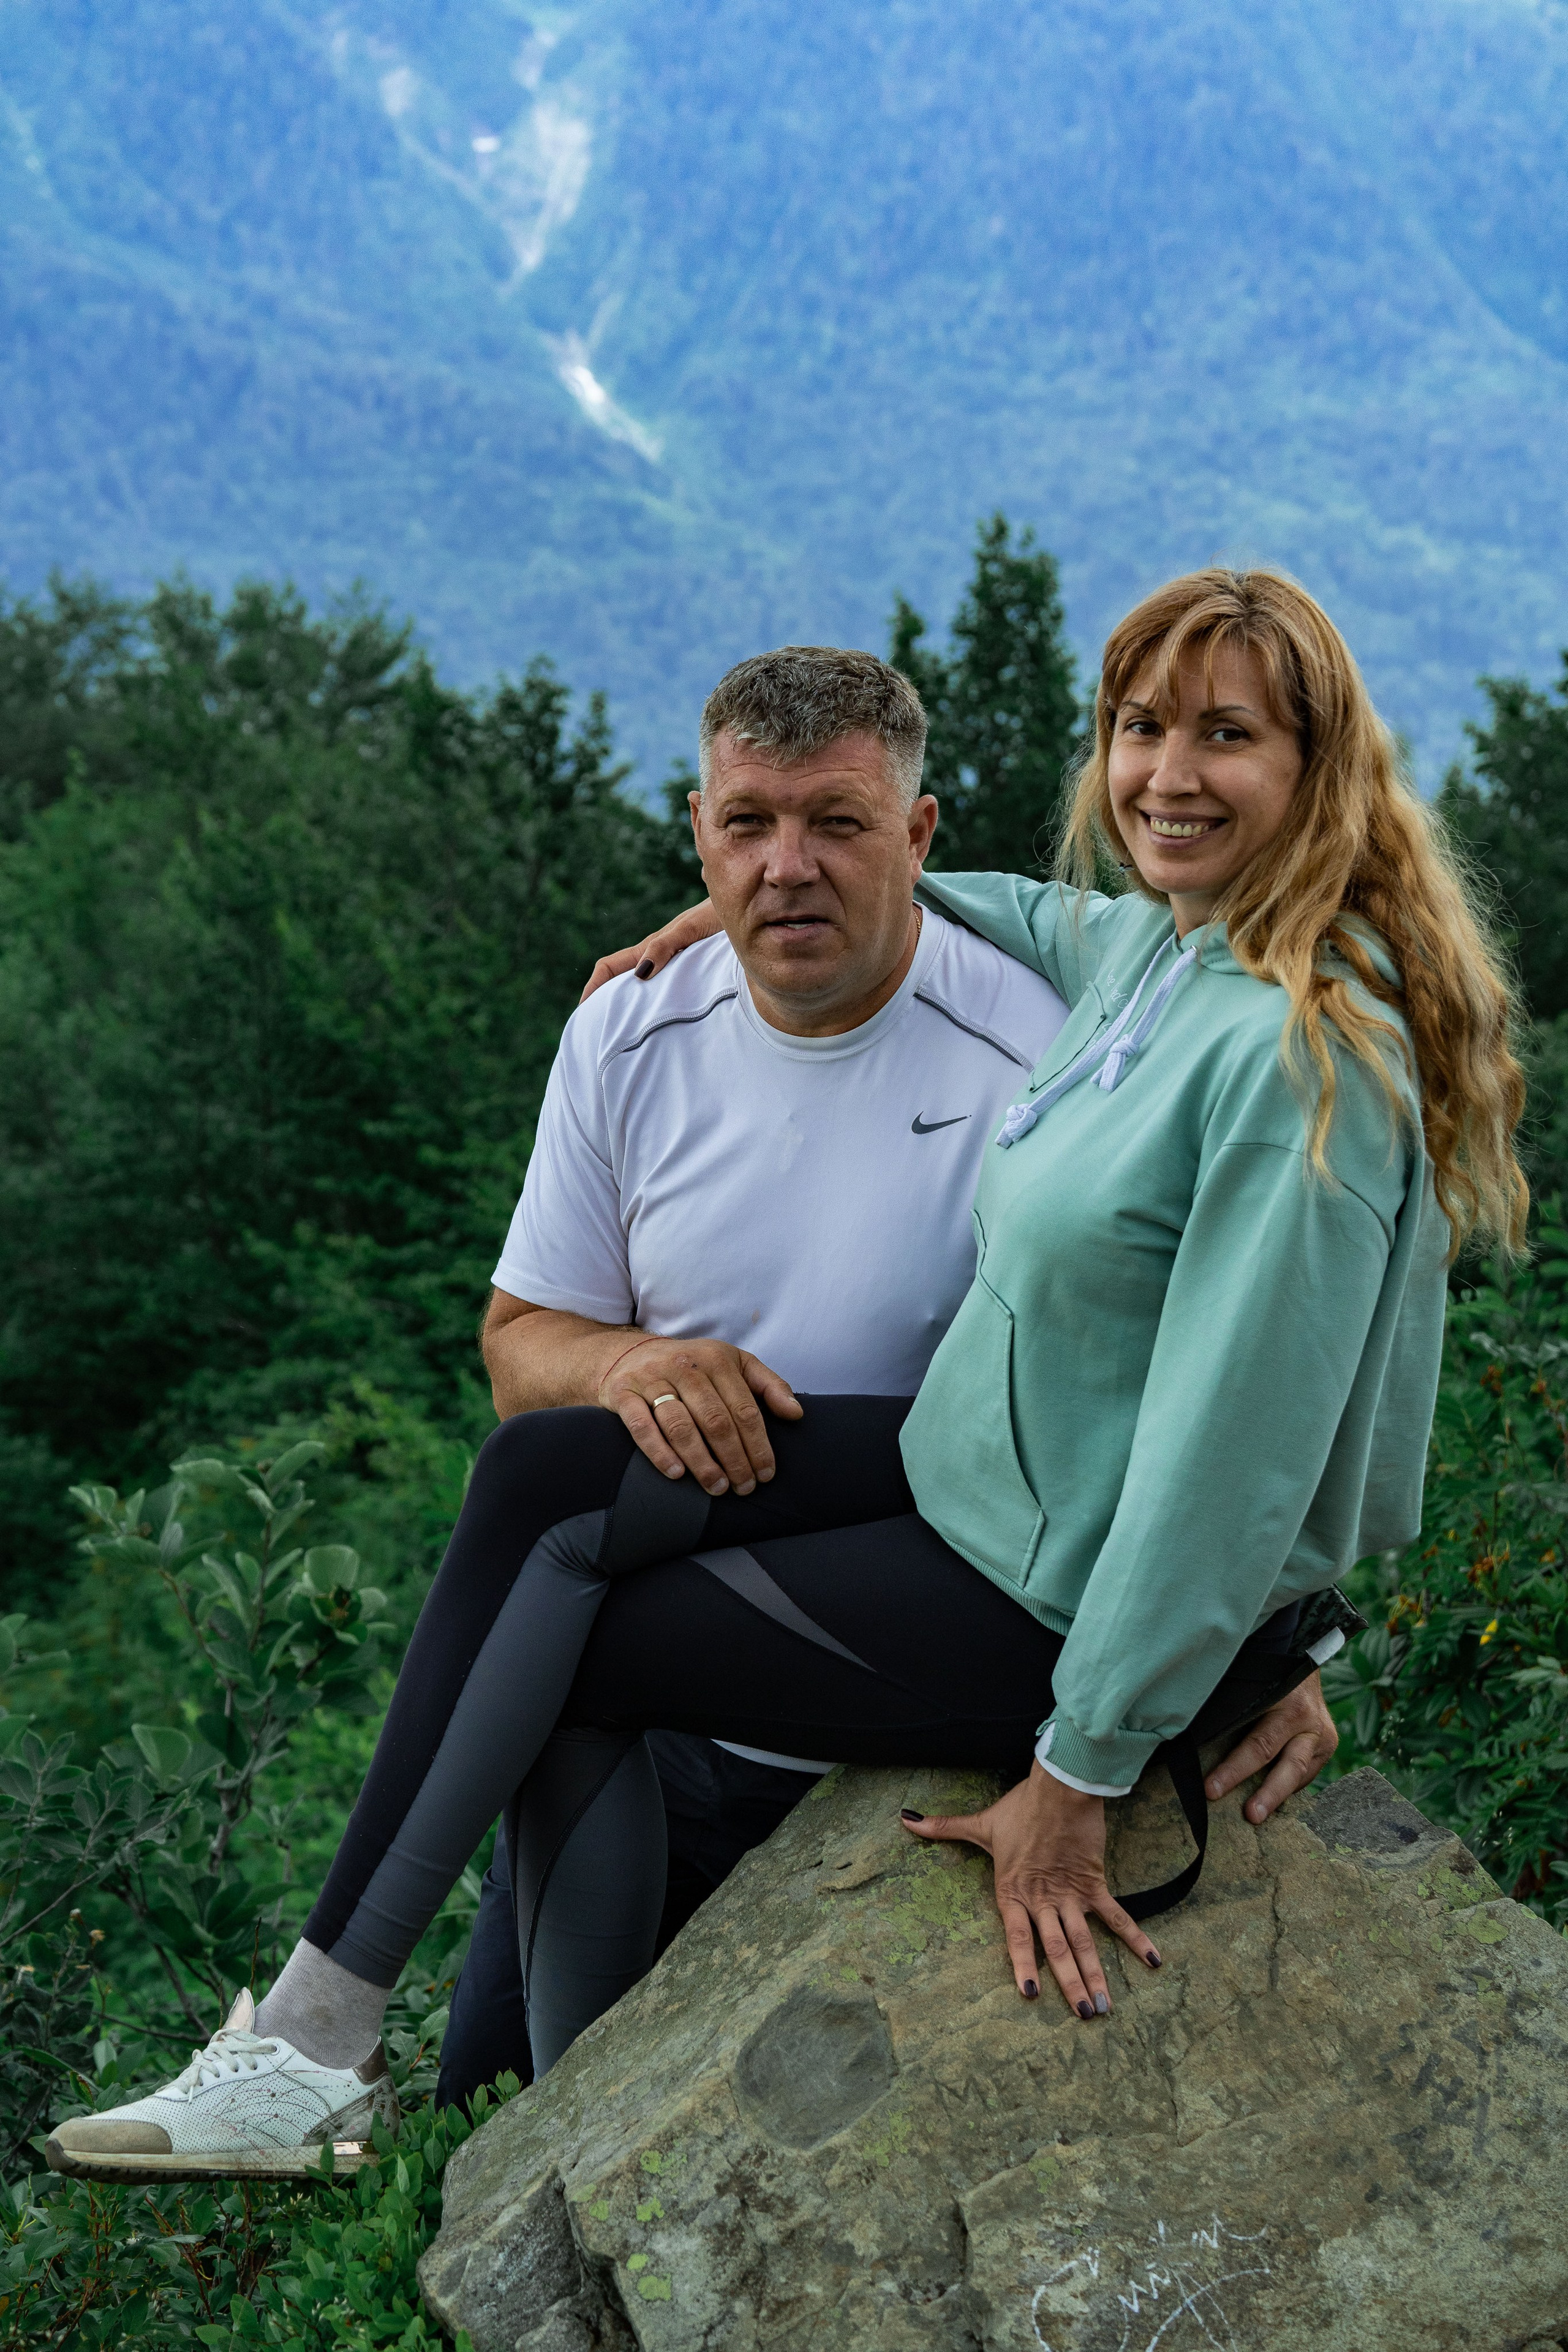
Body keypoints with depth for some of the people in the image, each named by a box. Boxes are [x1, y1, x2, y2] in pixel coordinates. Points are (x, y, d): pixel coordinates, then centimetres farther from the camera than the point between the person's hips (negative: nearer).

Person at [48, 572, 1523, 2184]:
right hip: (977, 1468, 9)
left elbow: (1232, 1450, -25)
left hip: (1074, 1604, -9)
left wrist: (1080, 1772, -20)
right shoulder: (1155, 944, 2)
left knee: (579, 1655, -2)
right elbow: (1043, 922, 27)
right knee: (535, 1479, 0)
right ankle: (325, 2021, 5)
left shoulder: (1308, 1051, -25)